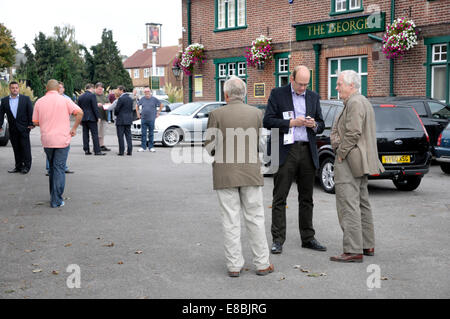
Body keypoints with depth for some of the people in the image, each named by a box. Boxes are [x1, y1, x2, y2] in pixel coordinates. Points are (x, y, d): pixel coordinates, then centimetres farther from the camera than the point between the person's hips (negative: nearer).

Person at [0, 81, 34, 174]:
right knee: (16, 148, 8)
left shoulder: (25, 99, 1)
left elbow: (30, 112, -2)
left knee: (25, 147, -1)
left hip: (24, 128, -3)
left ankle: (27, 166, 6)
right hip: (13, 129, 3)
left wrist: (31, 124, -10)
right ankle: (18, 166, 16)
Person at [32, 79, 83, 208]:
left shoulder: (39, 102, 3)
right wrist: (74, 128, -4)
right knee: (59, 169, -1)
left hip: (46, 140, 3)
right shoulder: (64, 100, -4)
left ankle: (54, 196, 26)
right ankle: (56, 200, -4)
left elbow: (35, 122, 6)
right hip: (62, 139, -3)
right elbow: (79, 112, -12)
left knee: (52, 167, 18)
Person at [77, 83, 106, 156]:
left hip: (83, 118, 6)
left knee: (85, 134, 8)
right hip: (91, 118, -6)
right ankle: (97, 151, -6)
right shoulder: (92, 95, -9)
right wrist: (98, 117, -8)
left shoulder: (80, 97, 11)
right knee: (95, 134, -4)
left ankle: (86, 150, 8)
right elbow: (95, 107, -14)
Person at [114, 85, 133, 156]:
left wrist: (115, 114, 7)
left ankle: (121, 151, -1)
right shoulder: (130, 98, 10)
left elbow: (116, 109, -12)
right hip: (129, 120, 7)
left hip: (121, 120, -7)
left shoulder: (121, 99, -14)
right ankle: (129, 151, 6)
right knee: (128, 135, 8)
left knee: (120, 136, -1)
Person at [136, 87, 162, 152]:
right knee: (143, 134, 0)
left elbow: (161, 105, 11)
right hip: (143, 119, 1)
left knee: (151, 134, 4)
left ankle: (151, 147, 10)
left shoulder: (154, 99, 0)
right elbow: (137, 106, 17)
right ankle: (143, 147, 5)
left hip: (151, 119, -1)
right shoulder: (142, 99, 4)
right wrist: (138, 113, 10)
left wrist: (158, 113, 7)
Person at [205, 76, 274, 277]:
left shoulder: (216, 115, -6)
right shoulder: (256, 113, 0)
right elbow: (262, 143, 4)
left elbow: (210, 147, -5)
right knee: (255, 218, 10)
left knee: (231, 221, 5)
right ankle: (262, 264, 15)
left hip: (225, 174, -1)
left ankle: (234, 265, 10)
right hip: (251, 172, 1)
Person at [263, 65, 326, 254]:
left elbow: (321, 125, 17)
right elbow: (267, 121, -5)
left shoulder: (313, 97, 14)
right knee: (279, 198, -3)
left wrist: (314, 125, -6)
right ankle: (278, 240, 2)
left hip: (307, 152, 4)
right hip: (285, 152, -4)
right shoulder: (277, 94, 2)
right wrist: (292, 122, -13)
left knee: (306, 198, 9)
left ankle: (308, 238, 17)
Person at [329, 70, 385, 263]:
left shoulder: (355, 103, -14)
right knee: (361, 204, 16)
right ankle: (367, 245, 23)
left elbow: (353, 133, -22)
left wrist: (341, 154, -14)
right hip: (361, 162, 11)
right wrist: (337, 143, 9)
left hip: (350, 161, -11)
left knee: (349, 206, -11)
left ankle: (353, 251, -11)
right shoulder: (363, 102, 21)